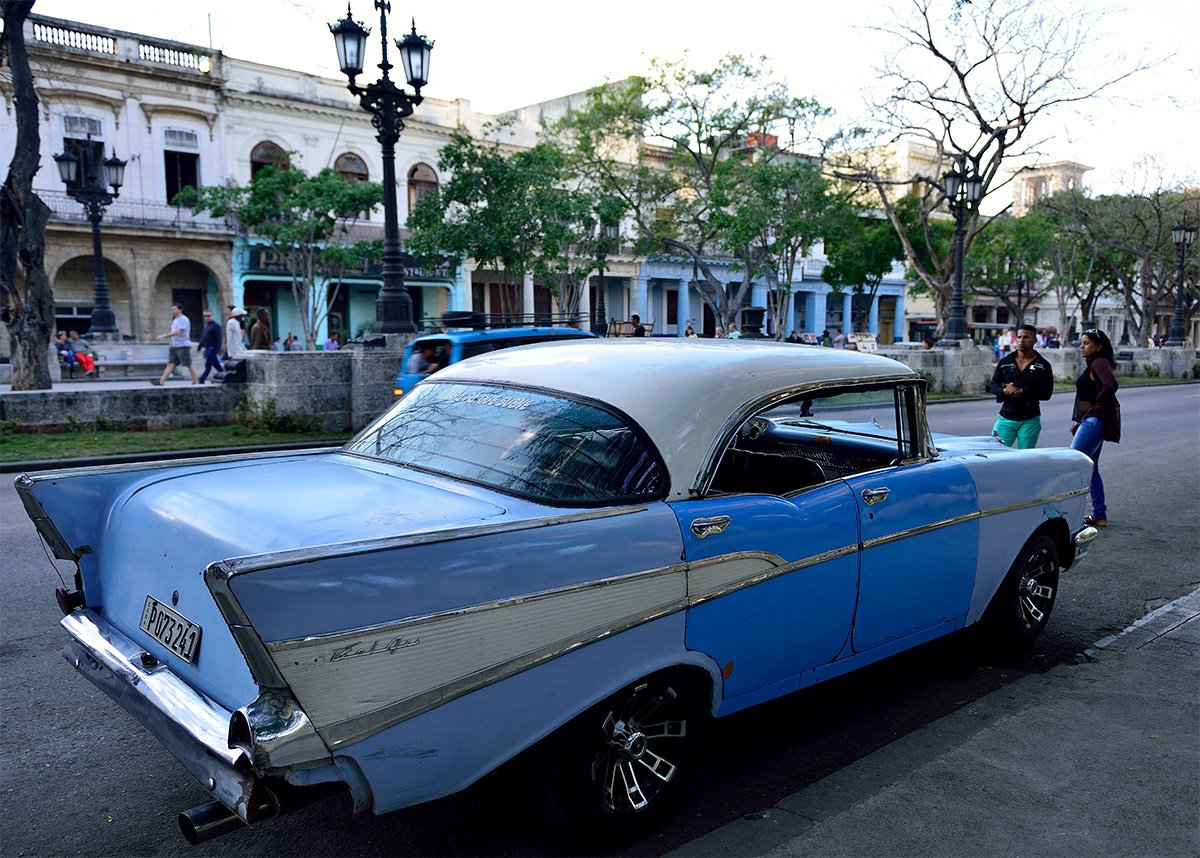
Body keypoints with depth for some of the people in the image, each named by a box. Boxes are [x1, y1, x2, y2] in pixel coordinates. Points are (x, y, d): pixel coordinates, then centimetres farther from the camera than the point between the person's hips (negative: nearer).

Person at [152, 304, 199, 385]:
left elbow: (178, 332, -21)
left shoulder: (183, 319, -11)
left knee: (188, 364, -2)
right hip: (174, 346, 9)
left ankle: (196, 381, 8)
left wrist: (164, 336, -22)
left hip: (183, 346, -9)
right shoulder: (175, 320, 19)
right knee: (170, 364, 1)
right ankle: (161, 381, -5)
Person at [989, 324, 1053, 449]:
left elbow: (1046, 393, -7)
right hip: (1006, 418, 2)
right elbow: (994, 385, 9)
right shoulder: (1005, 362, 8)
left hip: (1029, 421, -1)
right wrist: (1004, 391, -14)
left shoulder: (1043, 366, 1)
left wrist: (1022, 391, -19)